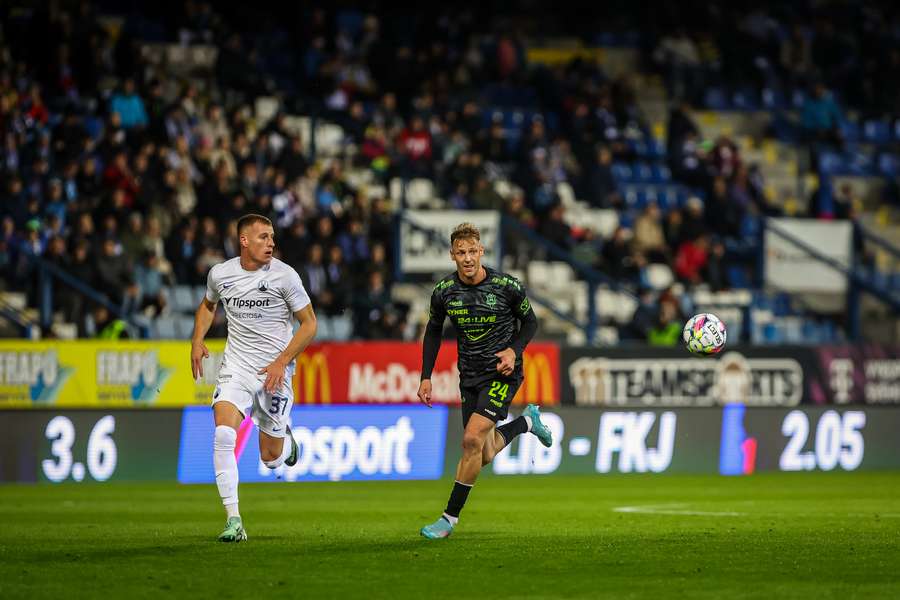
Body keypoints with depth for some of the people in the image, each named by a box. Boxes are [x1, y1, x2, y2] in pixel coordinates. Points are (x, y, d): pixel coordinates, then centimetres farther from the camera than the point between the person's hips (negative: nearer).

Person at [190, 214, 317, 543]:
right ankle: (233, 520, -19)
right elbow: (208, 305, 22)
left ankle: (285, 439, 44)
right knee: (223, 435, -22)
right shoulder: (220, 273, 0)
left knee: (270, 458, 4)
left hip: (274, 371, -2)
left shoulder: (284, 275, -10)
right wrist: (197, 341, 6)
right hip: (235, 366, 2)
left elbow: (309, 323, -4)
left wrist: (282, 361, -14)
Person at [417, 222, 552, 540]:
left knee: (472, 439, -20)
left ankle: (450, 518, -10)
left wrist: (514, 350, -15)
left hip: (502, 373, -4)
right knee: (484, 455, 9)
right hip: (470, 378, 4)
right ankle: (526, 421, 41)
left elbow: (529, 322, 3)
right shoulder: (444, 291, -6)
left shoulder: (507, 286, -14)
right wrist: (426, 377, 4)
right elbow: (433, 331, 11)